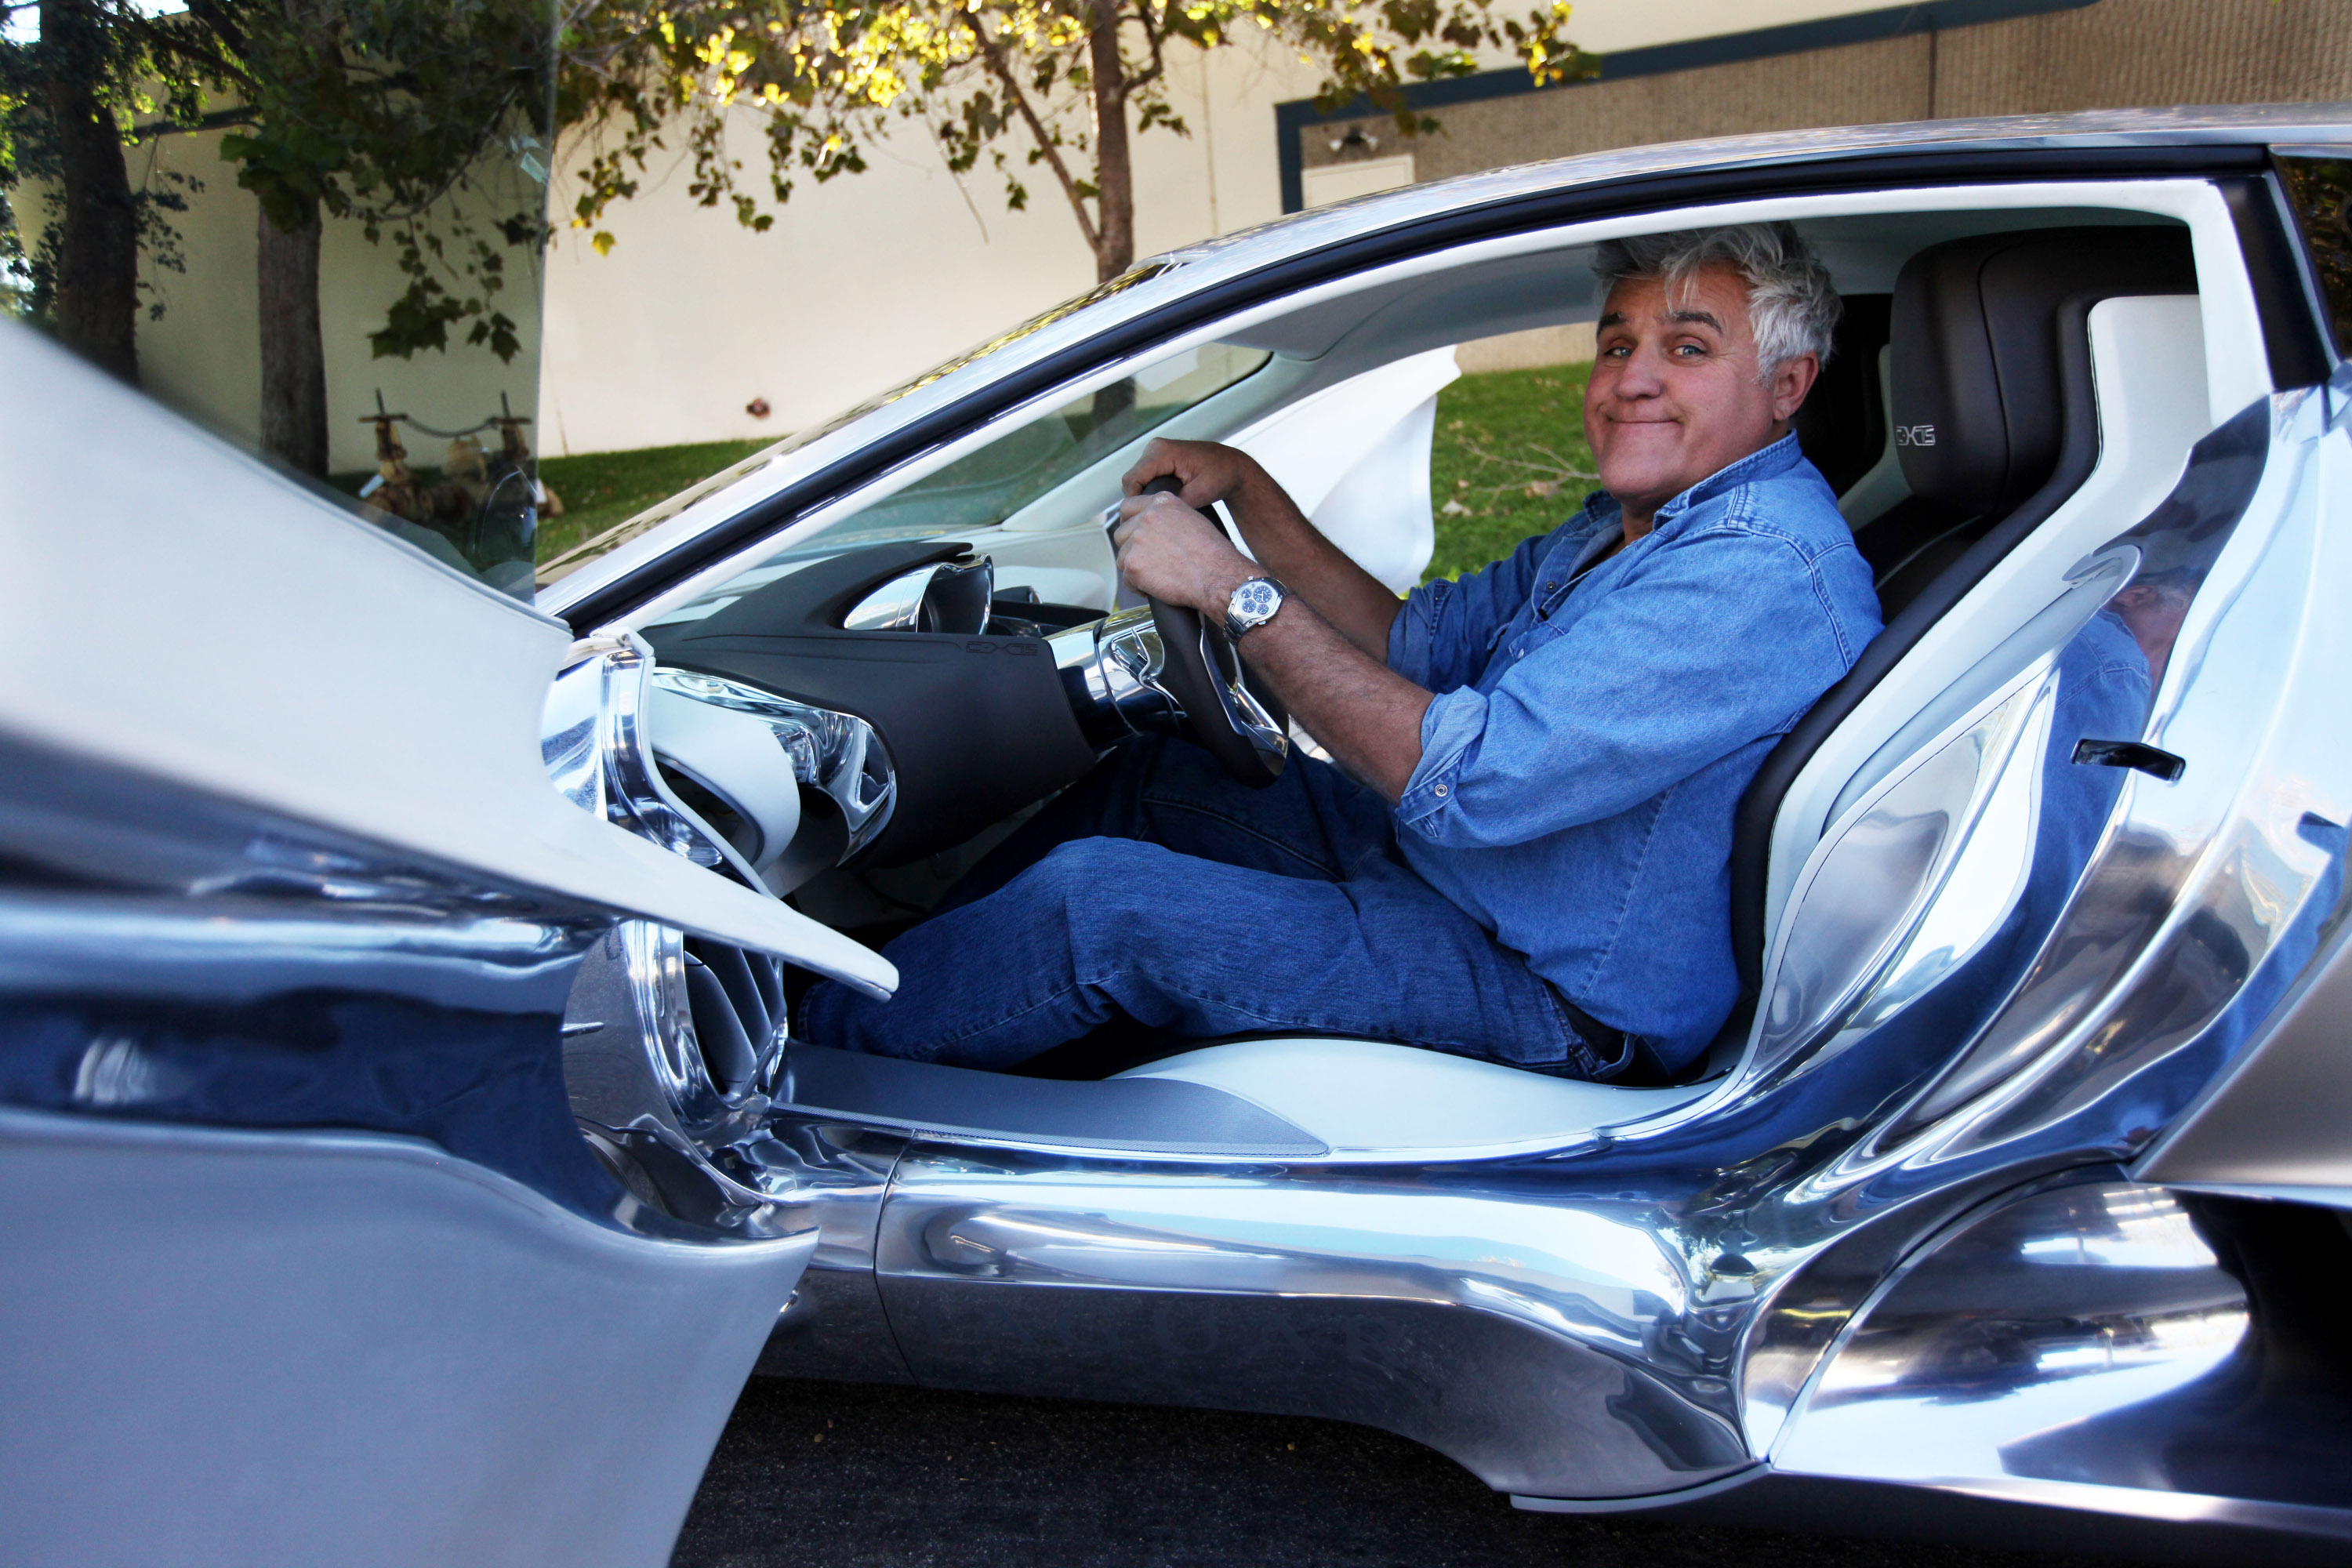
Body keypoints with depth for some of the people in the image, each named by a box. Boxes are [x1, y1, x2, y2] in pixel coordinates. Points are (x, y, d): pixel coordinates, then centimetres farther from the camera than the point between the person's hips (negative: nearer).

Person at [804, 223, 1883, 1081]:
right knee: (1146, 779, 14)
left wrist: (1235, 590, -25)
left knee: (1092, 898, -18)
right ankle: (906, 964, 26)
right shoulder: (1633, 524, 10)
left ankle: (806, 1052, 4)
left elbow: (1466, 781, -31)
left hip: (1548, 1007, -10)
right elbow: (1414, 642, 13)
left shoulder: (1763, 574, -24)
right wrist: (1245, 491, 2)